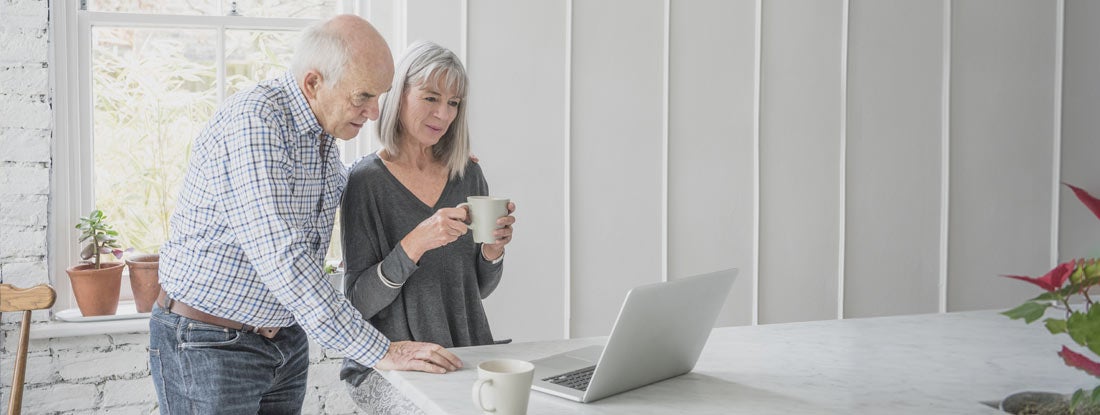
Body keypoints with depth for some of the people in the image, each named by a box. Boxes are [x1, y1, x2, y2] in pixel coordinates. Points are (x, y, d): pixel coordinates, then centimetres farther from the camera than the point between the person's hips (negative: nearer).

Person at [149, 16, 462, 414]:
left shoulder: (323, 133, 4)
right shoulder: (252, 118, -23)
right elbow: (280, 257, -32)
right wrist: (378, 351, -31)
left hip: (286, 343, 8)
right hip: (209, 347, -7)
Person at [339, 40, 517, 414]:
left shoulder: (468, 175, 6)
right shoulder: (367, 180, -8)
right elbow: (359, 302, -12)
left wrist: (493, 250, -8)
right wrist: (415, 244, -26)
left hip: (466, 357, 5)